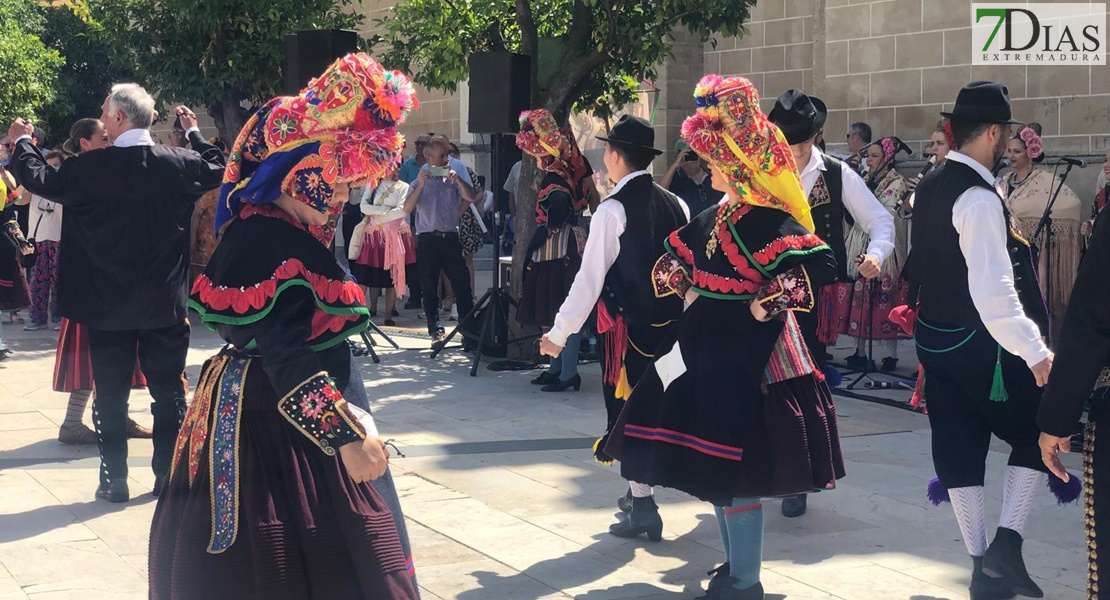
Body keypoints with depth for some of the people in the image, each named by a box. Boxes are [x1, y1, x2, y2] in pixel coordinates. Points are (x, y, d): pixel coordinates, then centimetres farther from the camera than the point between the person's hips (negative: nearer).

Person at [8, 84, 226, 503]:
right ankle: (169, 475, 13)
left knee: (111, 394, 9)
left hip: (107, 304, -1)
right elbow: (218, 170, 14)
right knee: (168, 390, 10)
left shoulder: (89, 168, -12)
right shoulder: (178, 163, -6)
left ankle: (114, 479, 12)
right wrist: (194, 132, 29)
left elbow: (40, 180, 2)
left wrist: (21, 143, 19)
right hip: (165, 303, 1)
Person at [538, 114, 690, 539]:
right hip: (671, 324, 6)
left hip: (628, 325, -6)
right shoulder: (676, 206, 4)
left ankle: (643, 509, 5)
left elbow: (590, 278, -14)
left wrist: (559, 333, -9)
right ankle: (639, 494, 33)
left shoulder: (612, 210, -13)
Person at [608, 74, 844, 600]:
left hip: (748, 354, -9)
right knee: (711, 465, 15)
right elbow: (678, 259, 27)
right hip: (708, 349, 9)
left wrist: (766, 303, -24)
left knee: (733, 468, -6)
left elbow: (821, 264, -27)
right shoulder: (714, 218, 11)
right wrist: (686, 289, 9)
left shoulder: (770, 221, -16)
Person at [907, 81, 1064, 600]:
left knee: (959, 444, 11)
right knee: (1037, 432, 8)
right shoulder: (979, 198, -21)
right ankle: (1006, 545, -1)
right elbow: (993, 291, -29)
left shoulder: (931, 186, 7)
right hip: (980, 344, -8)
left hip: (935, 338, 8)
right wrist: (1036, 353, -29)